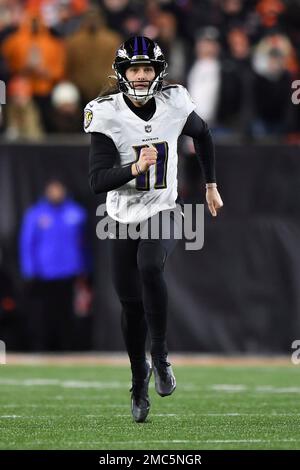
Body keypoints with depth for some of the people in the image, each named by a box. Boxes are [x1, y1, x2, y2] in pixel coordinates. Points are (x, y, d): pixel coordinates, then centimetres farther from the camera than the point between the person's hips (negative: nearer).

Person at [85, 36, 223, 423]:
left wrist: (211, 185, 22)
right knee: (131, 305, 4)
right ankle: (139, 378, 28)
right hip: (124, 219, 0)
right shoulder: (107, 115, -15)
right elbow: (97, 181, -20)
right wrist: (135, 168, -36)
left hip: (163, 213, 0)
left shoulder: (174, 105, -8)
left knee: (149, 267, -30)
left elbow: (202, 134, 16)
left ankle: (160, 357, -17)